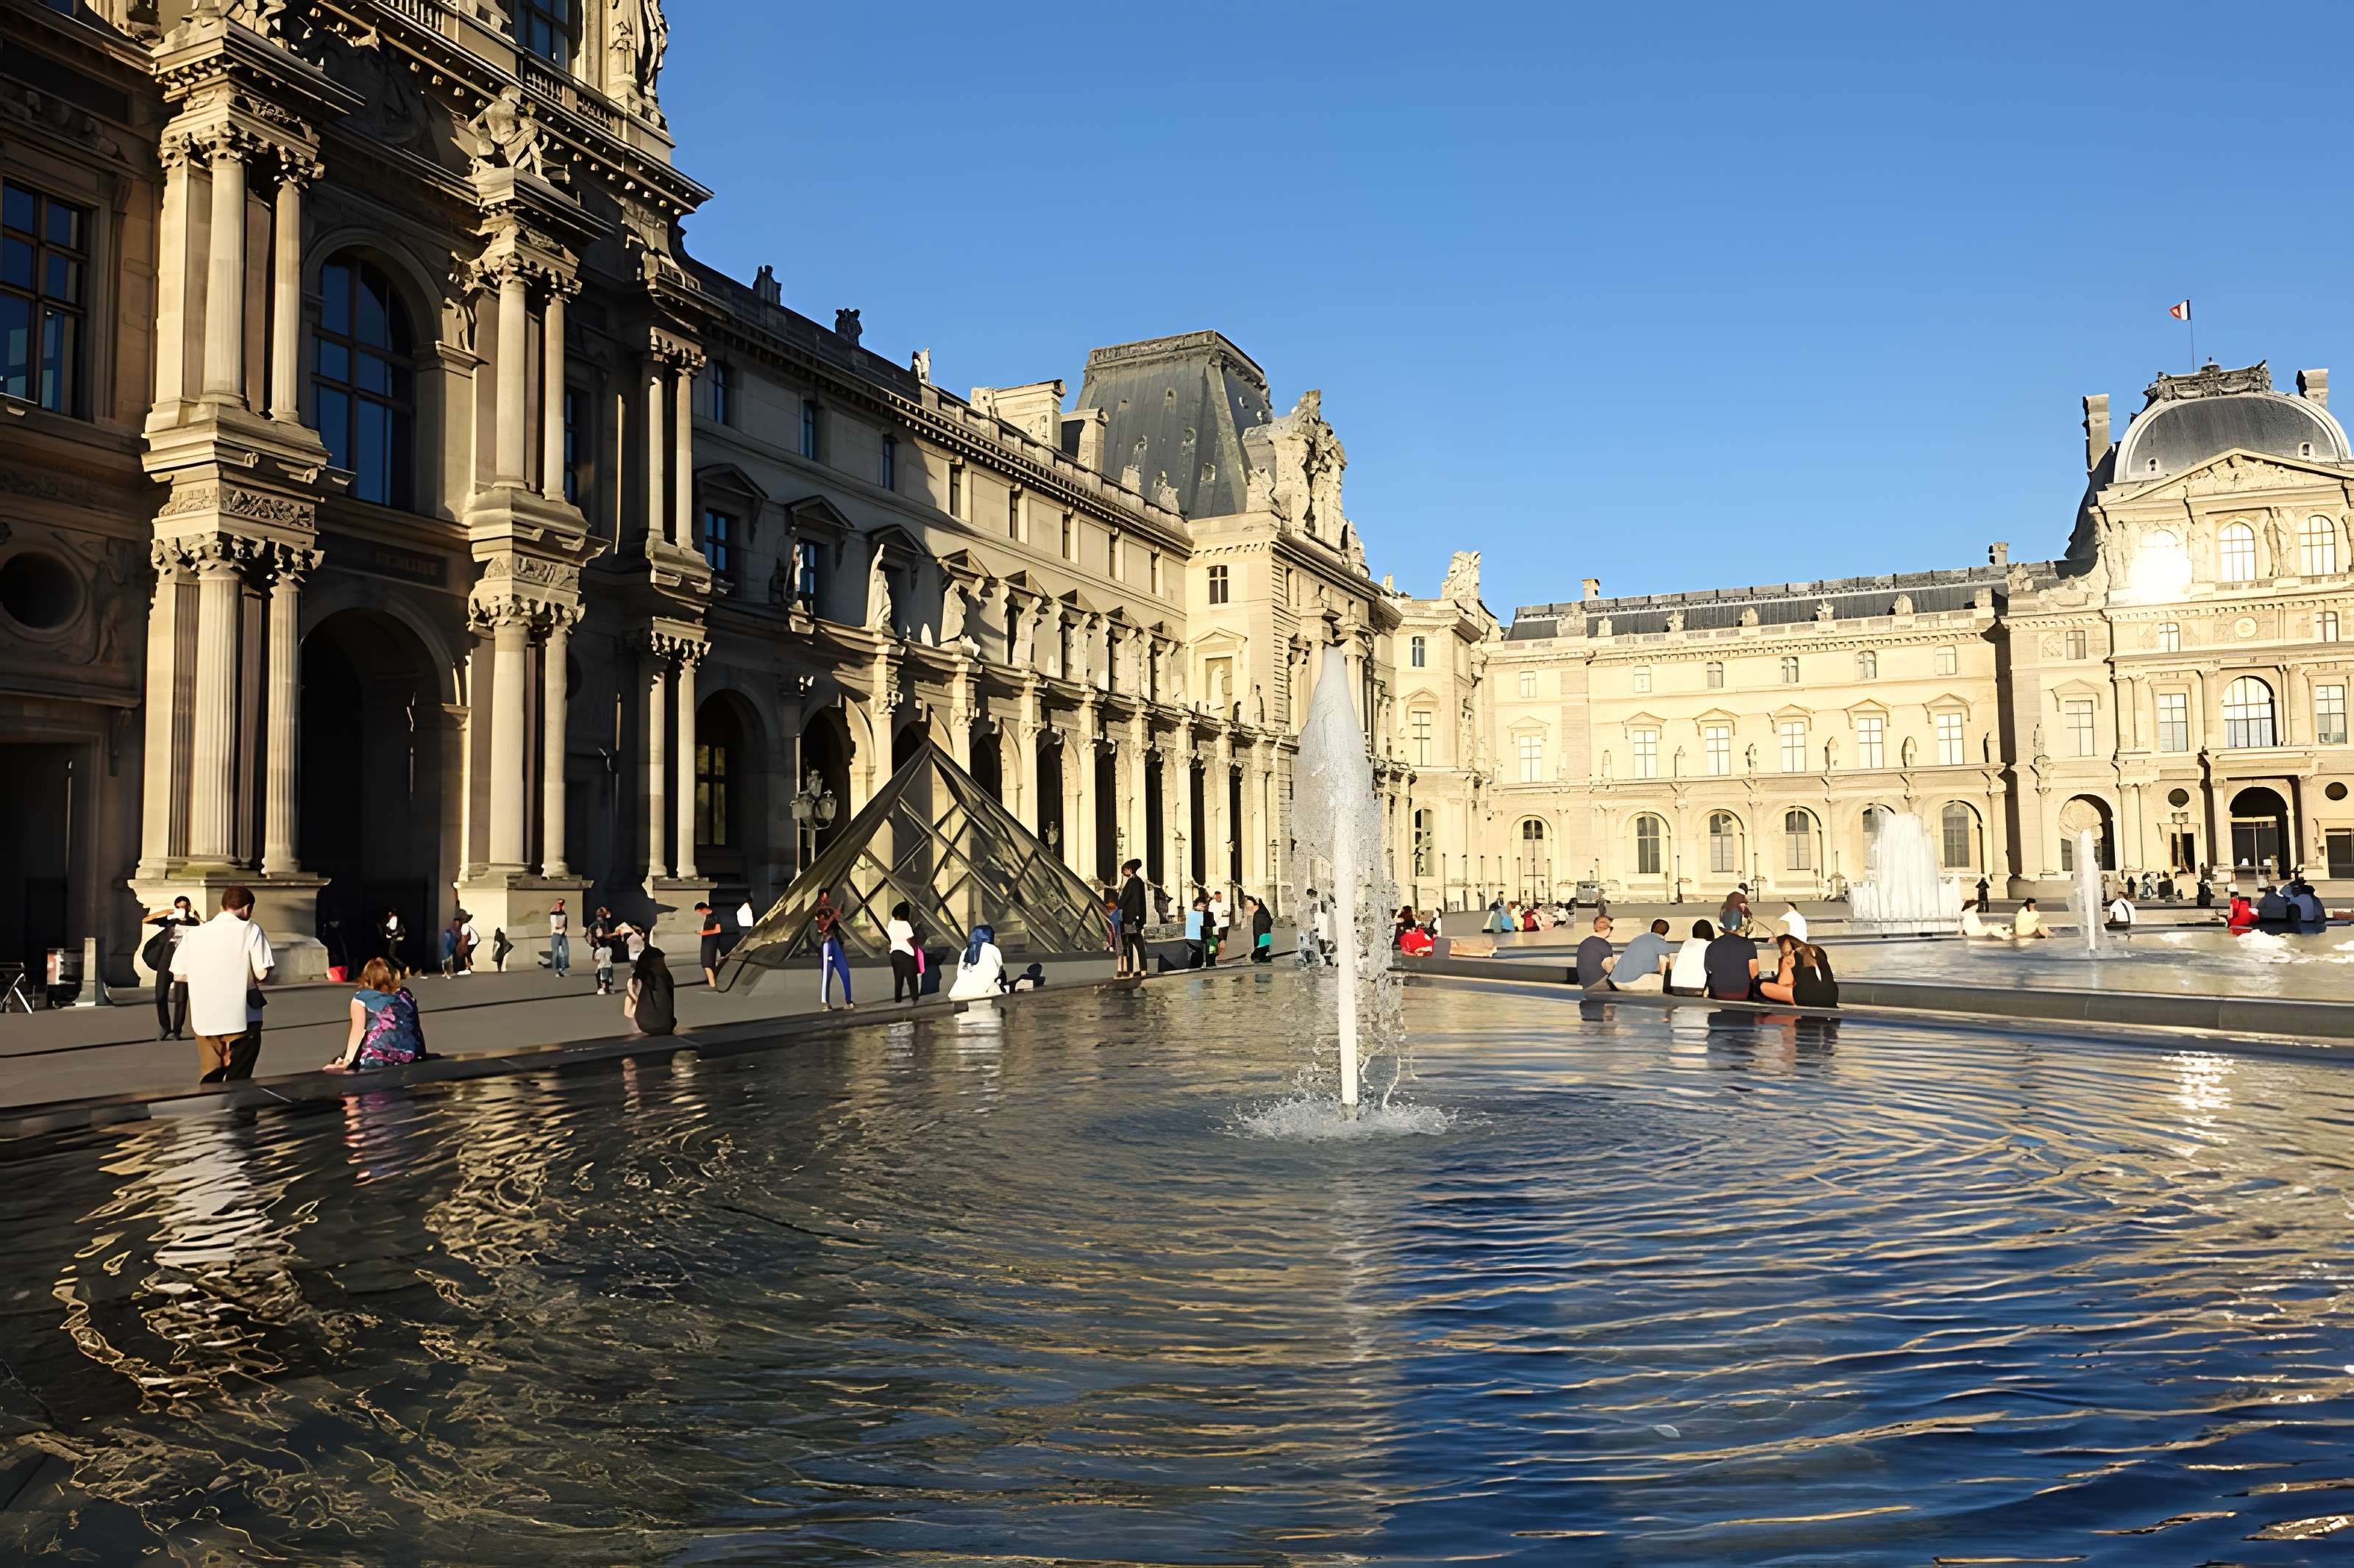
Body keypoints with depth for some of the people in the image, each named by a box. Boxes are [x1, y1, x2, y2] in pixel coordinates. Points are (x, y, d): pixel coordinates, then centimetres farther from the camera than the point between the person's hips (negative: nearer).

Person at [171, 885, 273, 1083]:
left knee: (210, 1076, 14)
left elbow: (178, 973, 6)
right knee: (238, 1081, 2)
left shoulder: (194, 933, 7)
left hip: (204, 1018, 4)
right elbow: (262, 973, -11)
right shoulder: (250, 930, -5)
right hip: (241, 1018, -4)